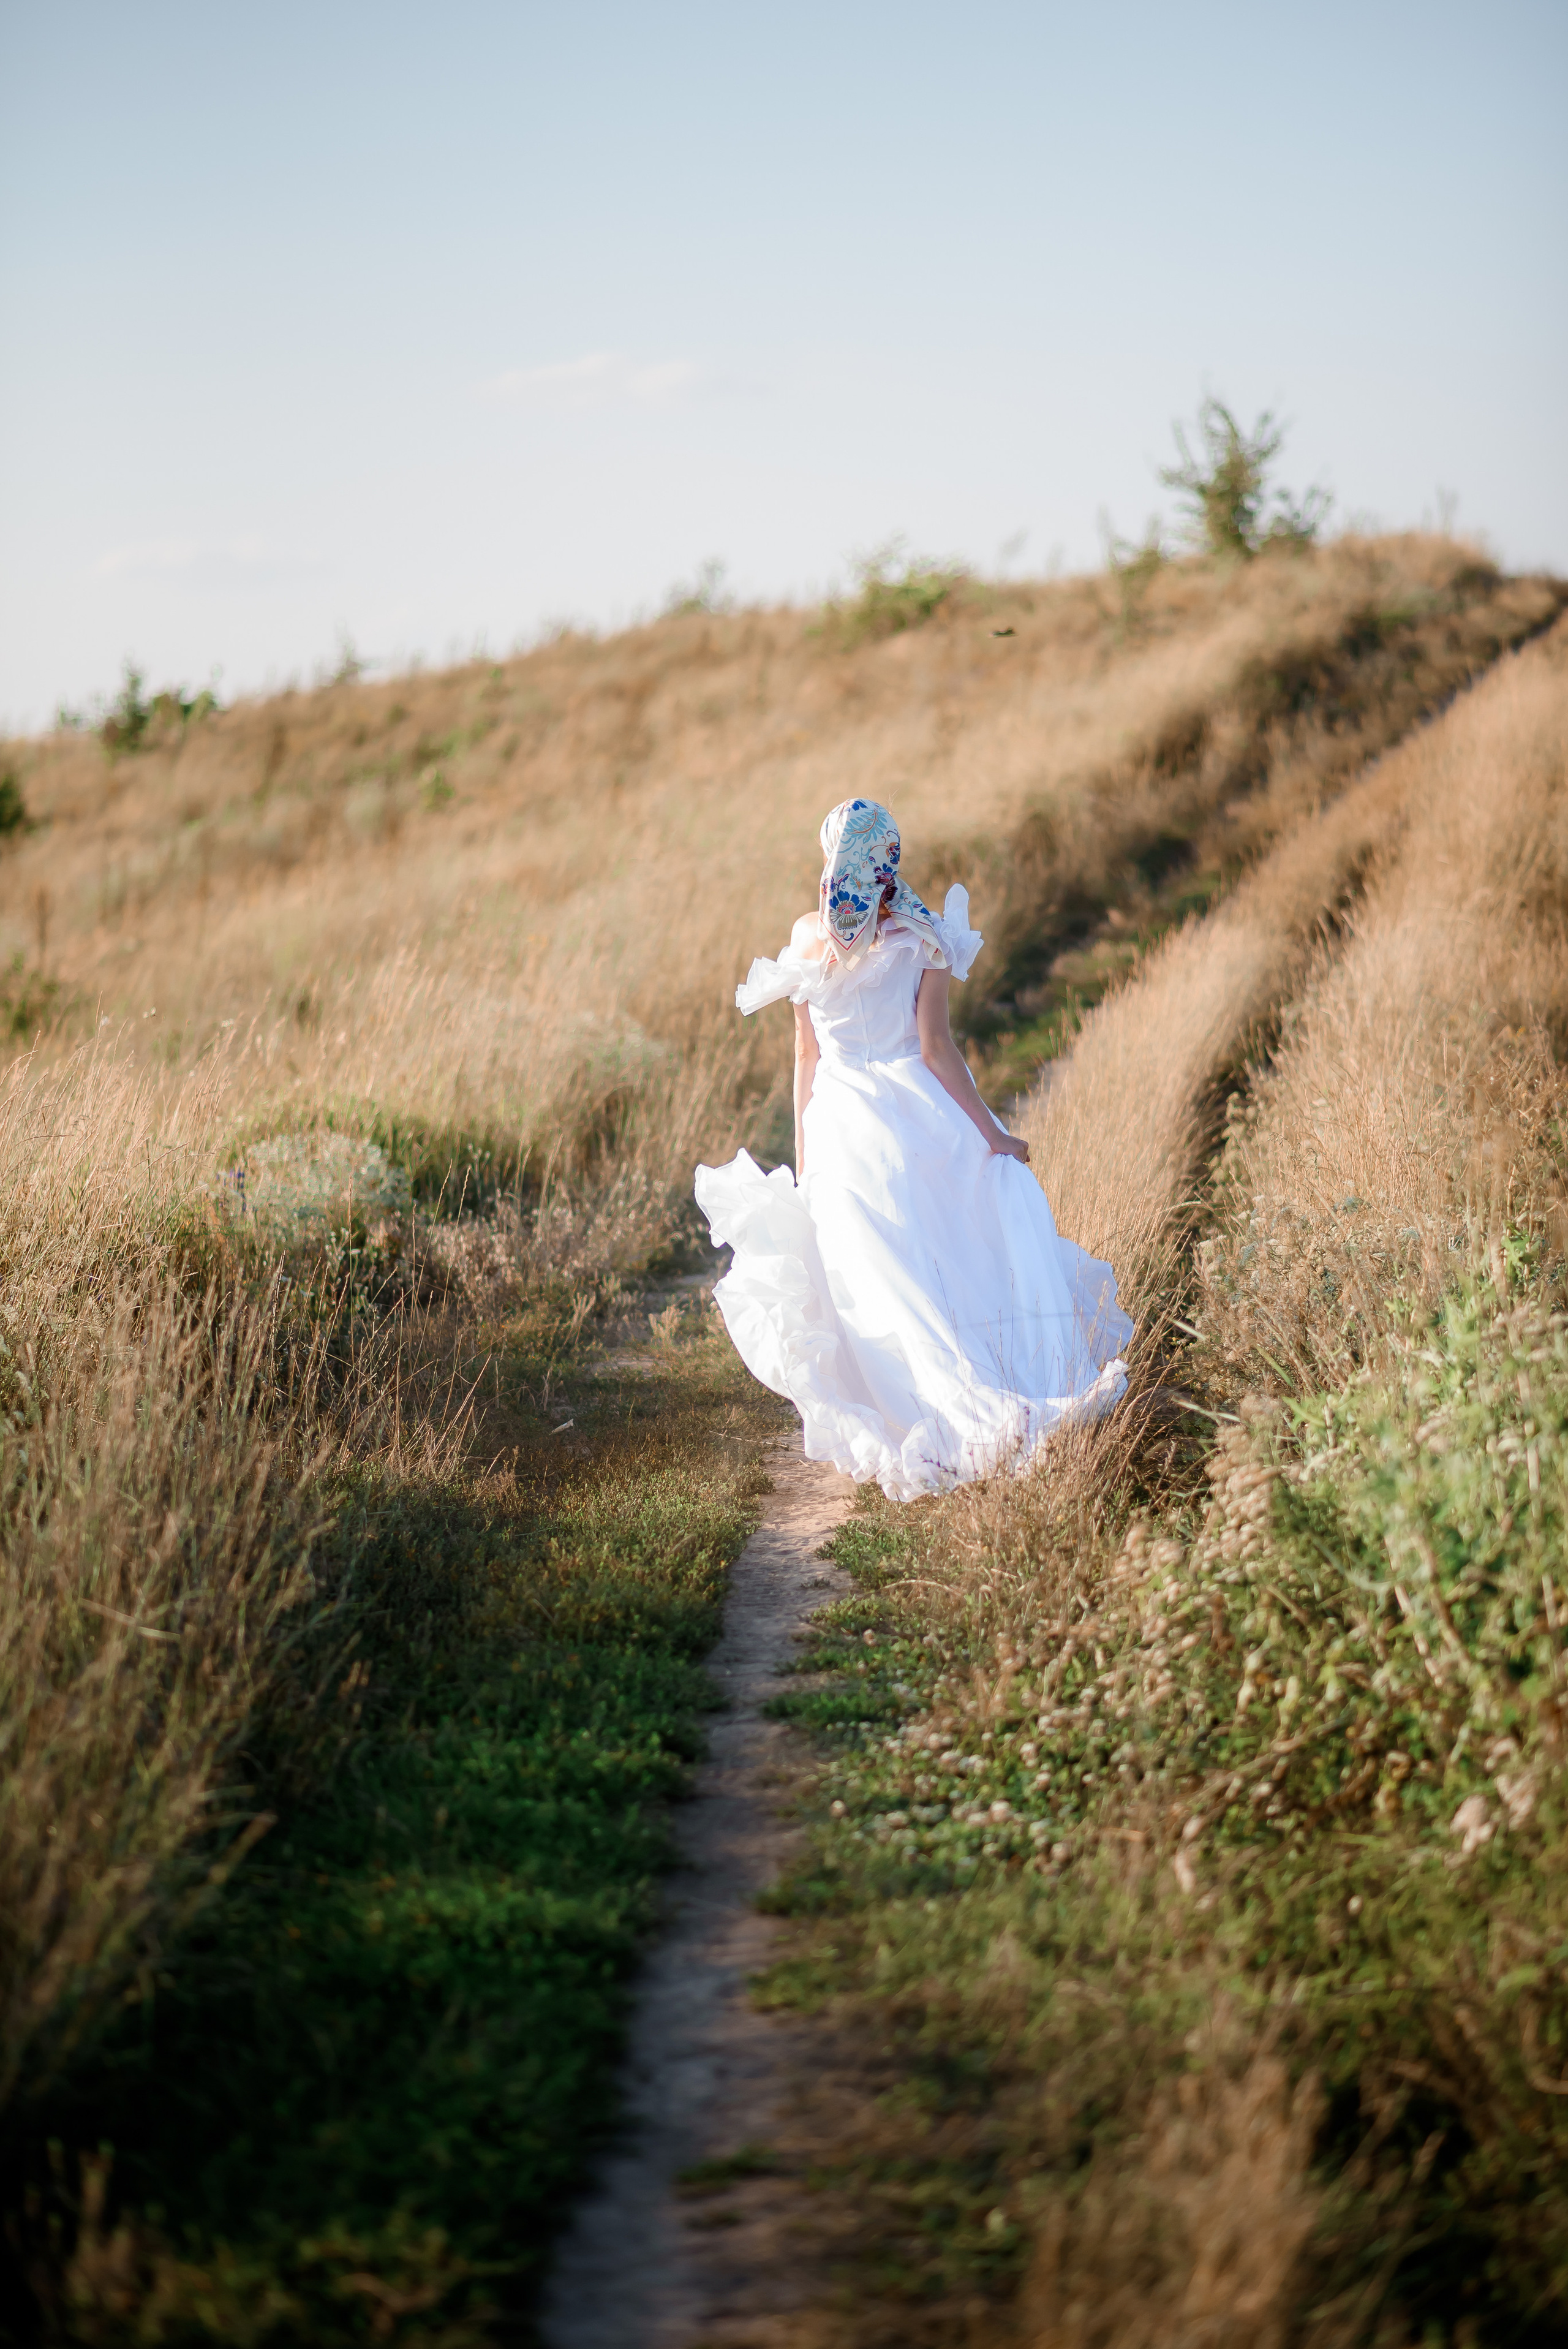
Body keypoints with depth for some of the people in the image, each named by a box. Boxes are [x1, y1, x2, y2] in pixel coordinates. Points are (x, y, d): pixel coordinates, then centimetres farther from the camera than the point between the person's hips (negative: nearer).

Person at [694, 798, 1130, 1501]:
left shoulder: (808, 942, 4)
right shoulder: (923, 937, -6)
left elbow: (806, 1058, 8)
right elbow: (936, 1047, -10)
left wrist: (804, 1154, 15)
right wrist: (990, 1131, -5)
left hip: (840, 1127, 3)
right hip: (922, 1119, -3)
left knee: (886, 1290, 1)